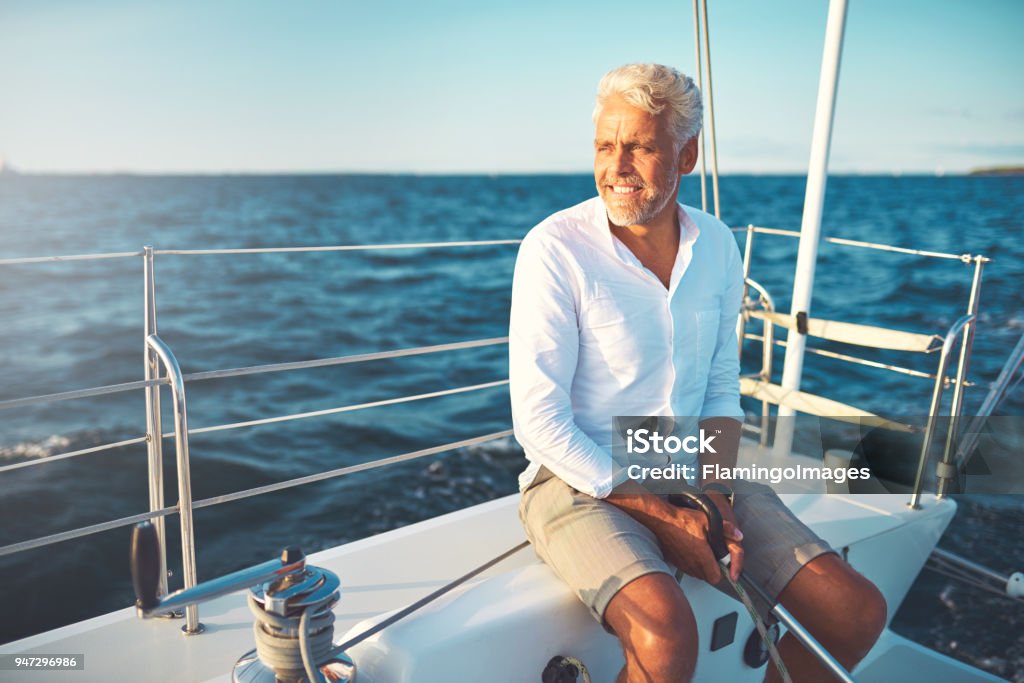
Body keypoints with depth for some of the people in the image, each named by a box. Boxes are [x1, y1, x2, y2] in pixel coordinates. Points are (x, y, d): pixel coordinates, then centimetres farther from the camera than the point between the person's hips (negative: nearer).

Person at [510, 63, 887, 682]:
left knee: (858, 612, -4)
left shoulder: (717, 244, 3)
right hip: (583, 482, -5)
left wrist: (717, 497, -7)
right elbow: (540, 420, -17)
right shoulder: (556, 248, -15)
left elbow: (722, 387, 10)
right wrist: (664, 517, -17)